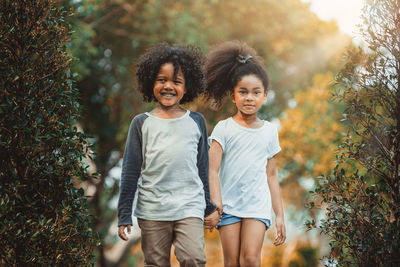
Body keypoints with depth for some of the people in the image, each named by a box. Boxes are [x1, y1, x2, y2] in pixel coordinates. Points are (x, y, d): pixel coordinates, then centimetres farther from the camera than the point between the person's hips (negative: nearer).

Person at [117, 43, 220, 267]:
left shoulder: (196, 122, 7)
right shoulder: (142, 123, 4)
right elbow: (130, 172, 5)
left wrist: (209, 207, 17)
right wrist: (124, 216, 2)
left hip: (189, 207, 0)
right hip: (152, 210, 0)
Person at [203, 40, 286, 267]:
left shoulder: (269, 131, 9)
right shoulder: (224, 128, 1)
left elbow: (271, 175, 13)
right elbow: (212, 170, -5)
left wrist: (280, 215, 11)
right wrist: (216, 204, -17)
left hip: (258, 205, 1)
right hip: (229, 205, -1)